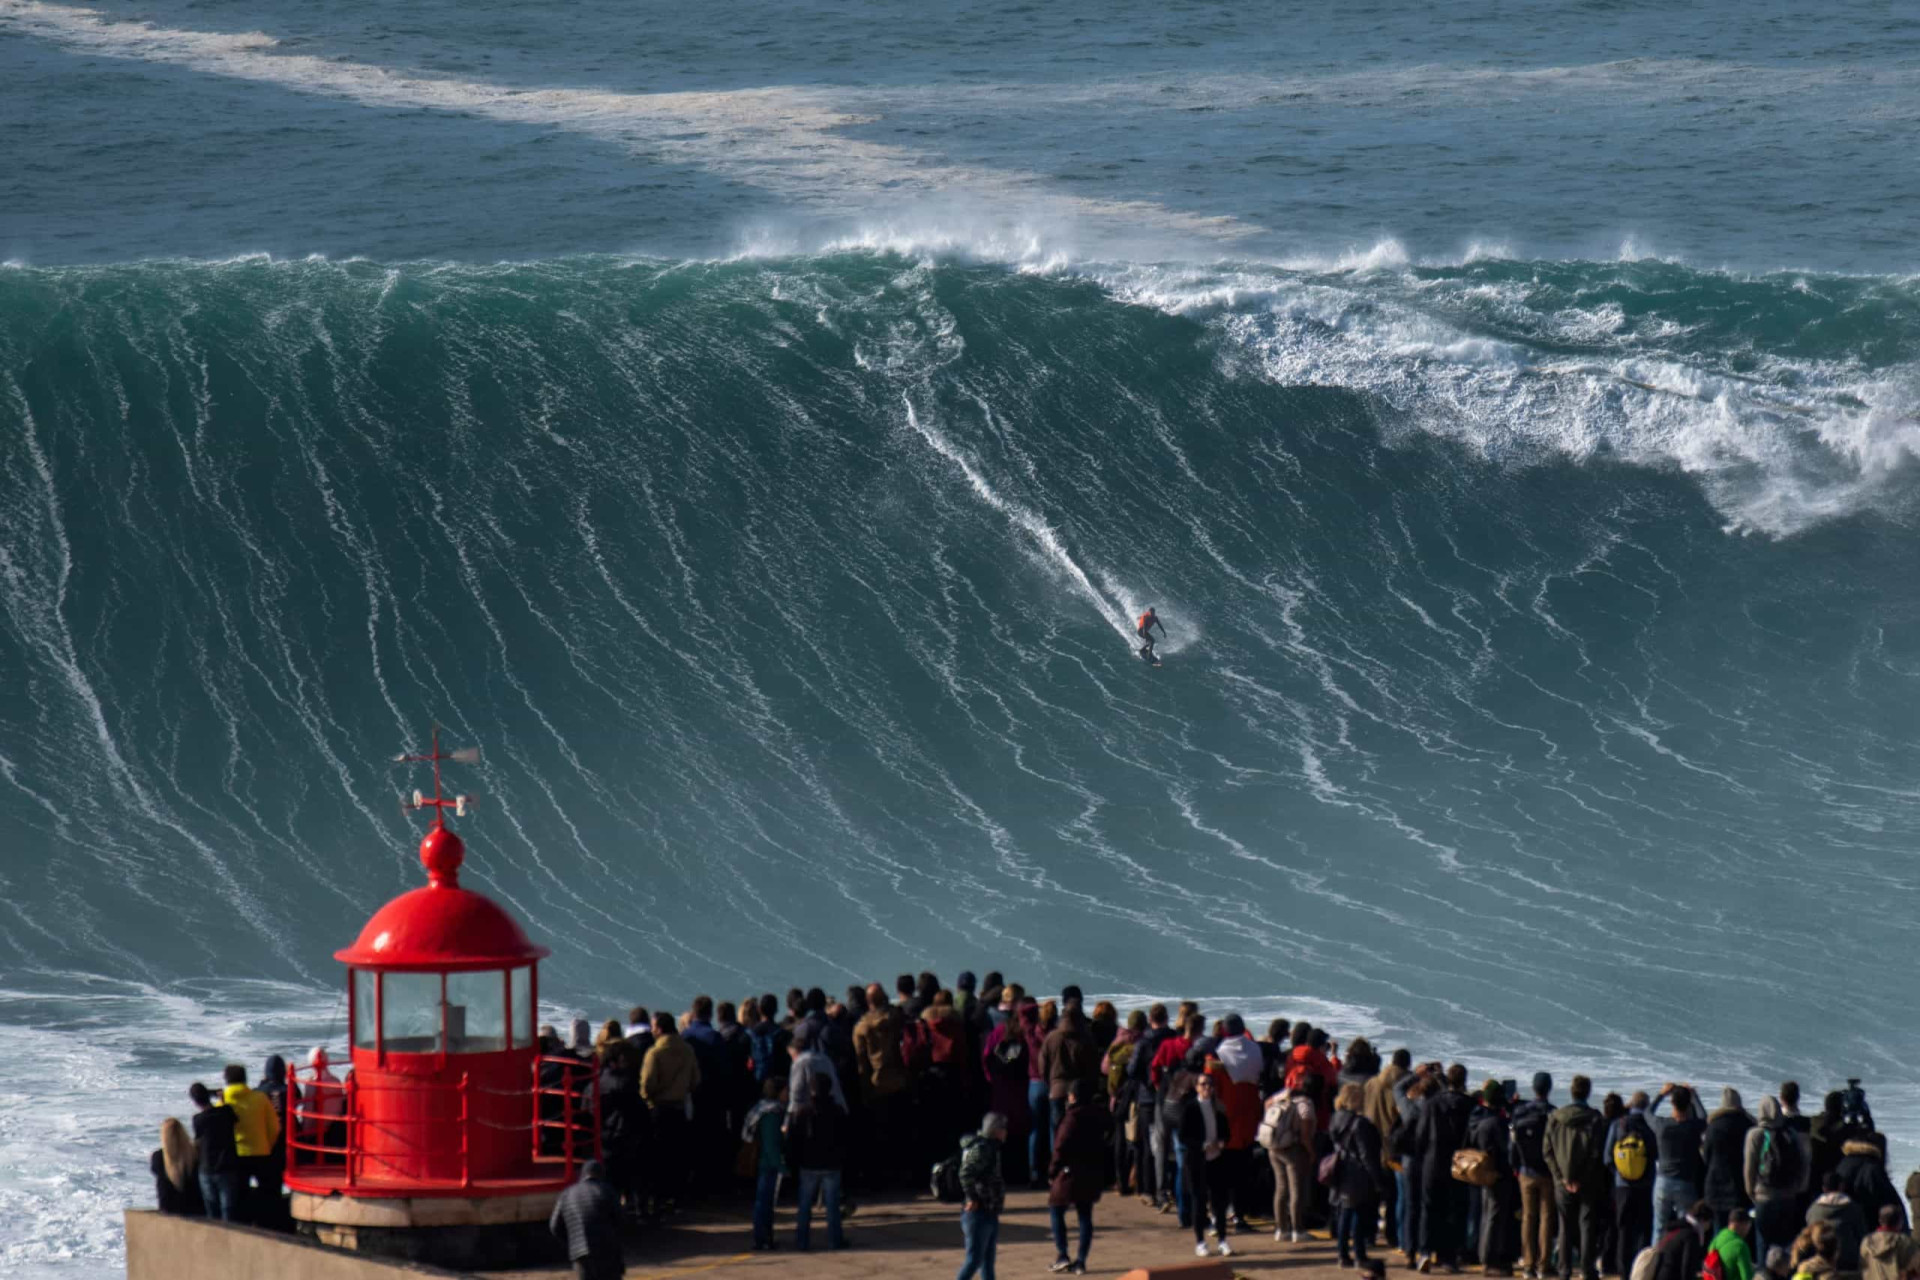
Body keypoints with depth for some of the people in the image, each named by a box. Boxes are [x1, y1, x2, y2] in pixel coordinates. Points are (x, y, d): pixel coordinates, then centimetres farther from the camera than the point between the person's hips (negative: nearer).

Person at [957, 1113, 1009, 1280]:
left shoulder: (989, 1147, 16)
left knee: (987, 1260, 11)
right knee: (974, 1259, -9)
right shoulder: (981, 1148, -15)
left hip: (989, 1214, 10)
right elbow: (966, 1173, -28)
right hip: (979, 1214, -10)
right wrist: (972, 1198, -23)